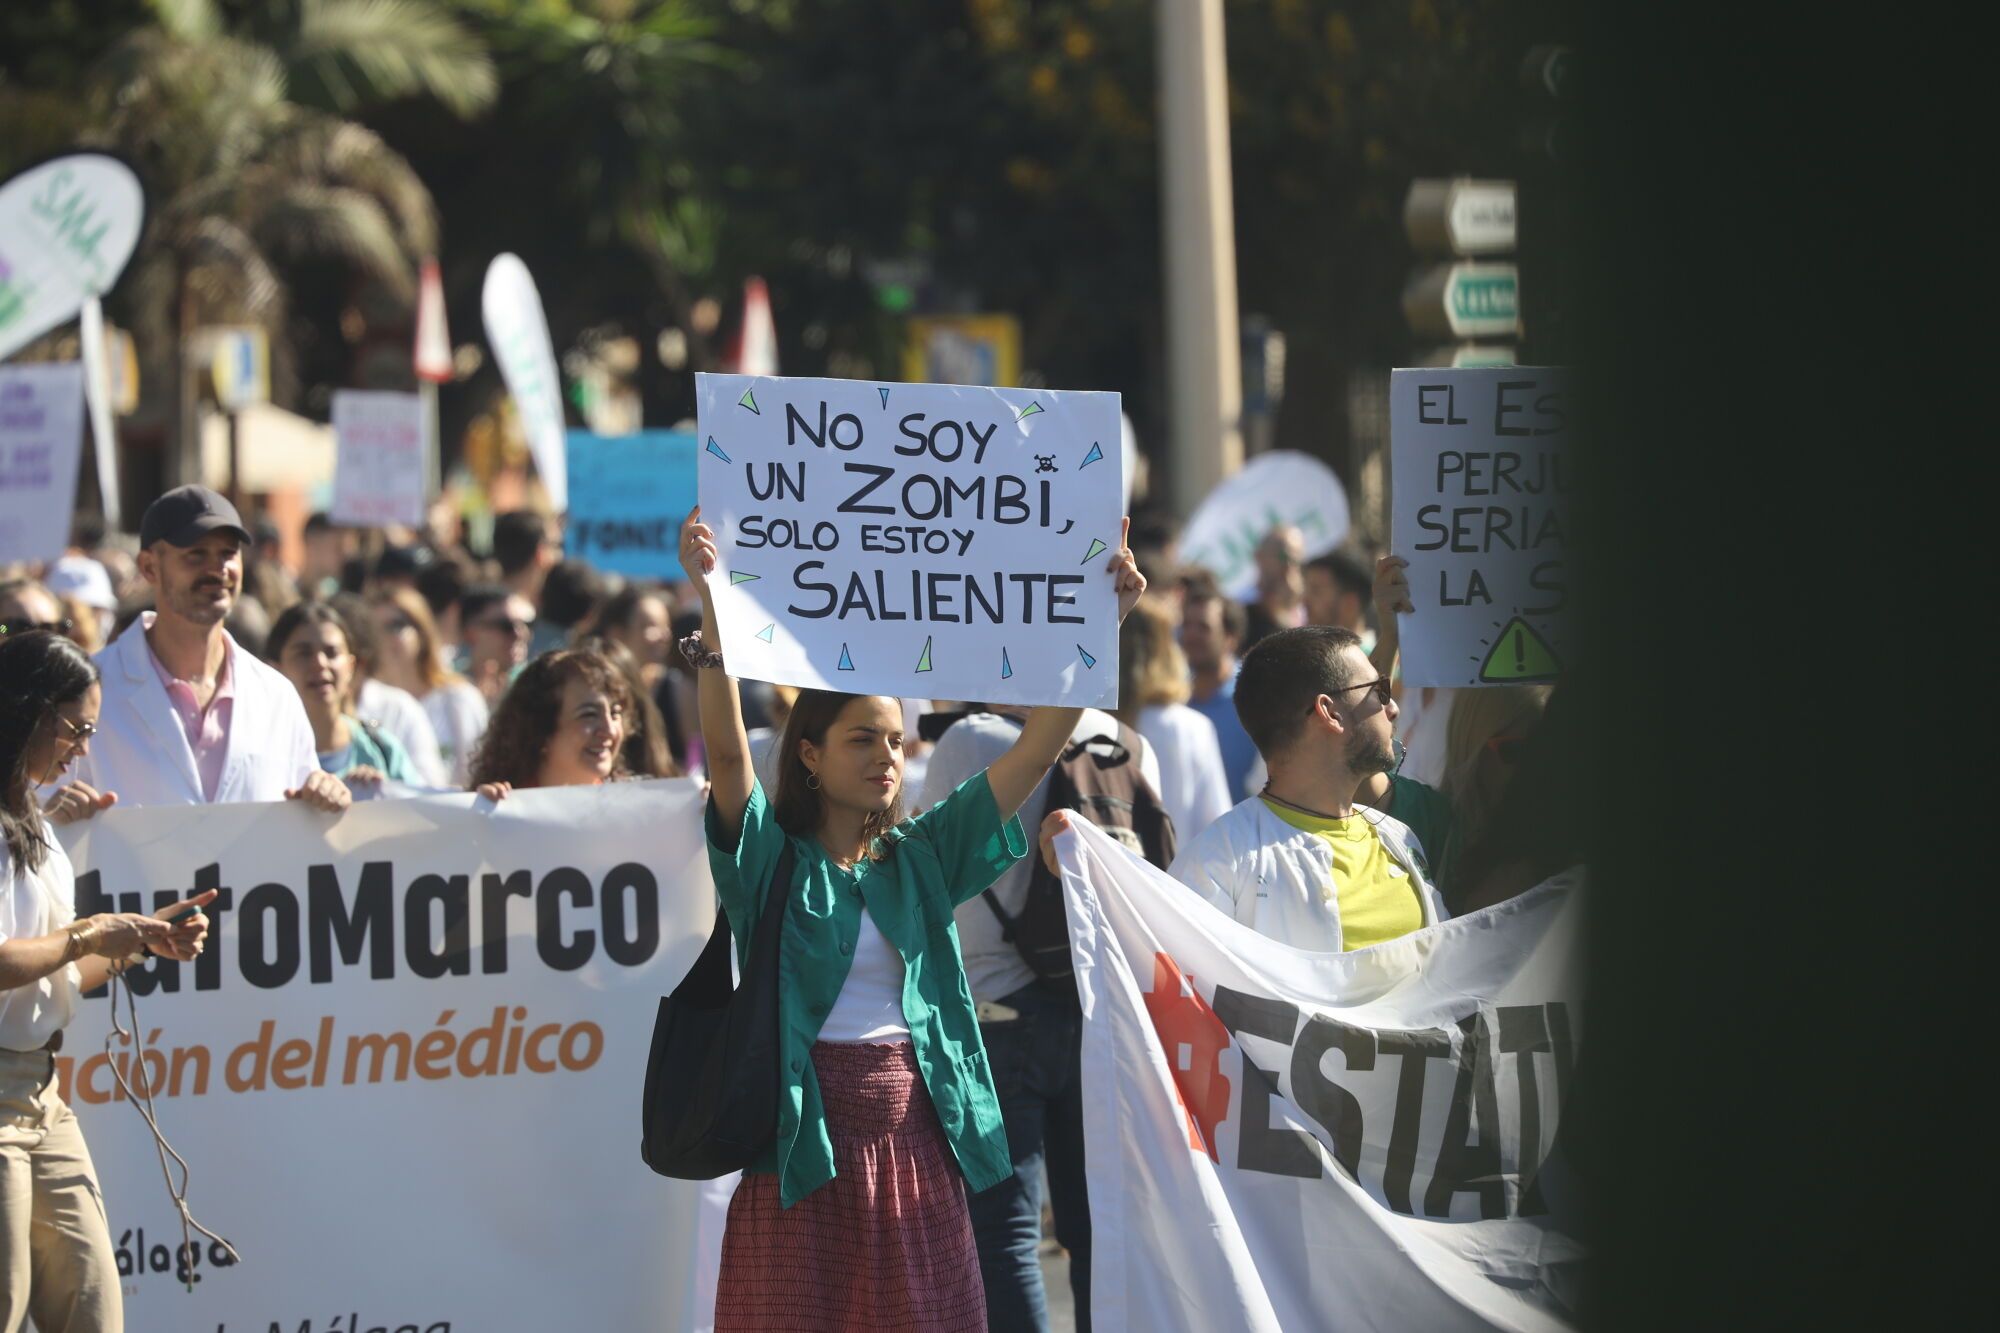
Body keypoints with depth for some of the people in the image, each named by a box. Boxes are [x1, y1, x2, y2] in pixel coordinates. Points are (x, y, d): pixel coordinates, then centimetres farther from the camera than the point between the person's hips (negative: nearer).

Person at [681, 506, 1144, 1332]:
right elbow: (726, 752, -17)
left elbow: (1039, 747, 6)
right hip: (808, 1138, -4)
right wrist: (713, 613, -29)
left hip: (917, 1135, 4)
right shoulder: (772, 860, 0)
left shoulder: (921, 859, 10)